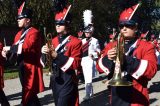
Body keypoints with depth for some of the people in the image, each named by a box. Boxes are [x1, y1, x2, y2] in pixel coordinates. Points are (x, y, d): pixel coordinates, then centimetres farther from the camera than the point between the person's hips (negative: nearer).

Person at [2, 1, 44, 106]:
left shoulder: (34, 32, -12)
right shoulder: (19, 34, 15)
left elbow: (26, 47, -26)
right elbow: (17, 49, 14)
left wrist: (9, 48, -17)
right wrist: (7, 52, -7)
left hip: (31, 69, -8)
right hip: (23, 68, 9)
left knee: (28, 97, -6)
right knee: (31, 96, 16)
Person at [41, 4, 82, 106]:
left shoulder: (75, 41, -8)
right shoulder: (53, 41, 11)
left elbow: (76, 63, -16)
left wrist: (56, 55, -24)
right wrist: (45, 52, -9)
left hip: (67, 80, -7)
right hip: (55, 79, 7)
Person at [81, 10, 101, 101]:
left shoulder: (95, 41, -3)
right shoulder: (82, 41, 14)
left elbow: (99, 52, -4)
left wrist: (93, 54, -21)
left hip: (91, 61, -7)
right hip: (84, 62, 7)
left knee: (88, 79, -13)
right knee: (87, 79, 15)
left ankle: (87, 95, -11)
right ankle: (91, 93, 29)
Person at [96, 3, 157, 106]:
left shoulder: (147, 47, -1)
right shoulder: (111, 46, 11)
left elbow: (151, 70, -15)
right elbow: (99, 66, 8)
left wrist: (126, 59, -25)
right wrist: (108, 58, -15)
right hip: (116, 96, 4)